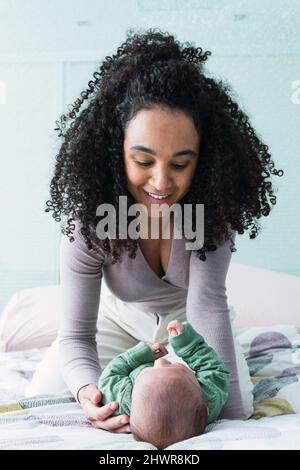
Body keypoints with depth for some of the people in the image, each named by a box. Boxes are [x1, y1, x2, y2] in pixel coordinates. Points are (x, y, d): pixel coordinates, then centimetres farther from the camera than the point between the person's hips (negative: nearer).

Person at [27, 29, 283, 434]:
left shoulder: (213, 209, -30)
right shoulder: (88, 219, -31)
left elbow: (207, 304, -37)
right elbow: (76, 334, -29)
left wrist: (231, 412, -48)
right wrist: (88, 391, -52)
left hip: (189, 321, 0)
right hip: (119, 321, 1)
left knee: (239, 412, -18)